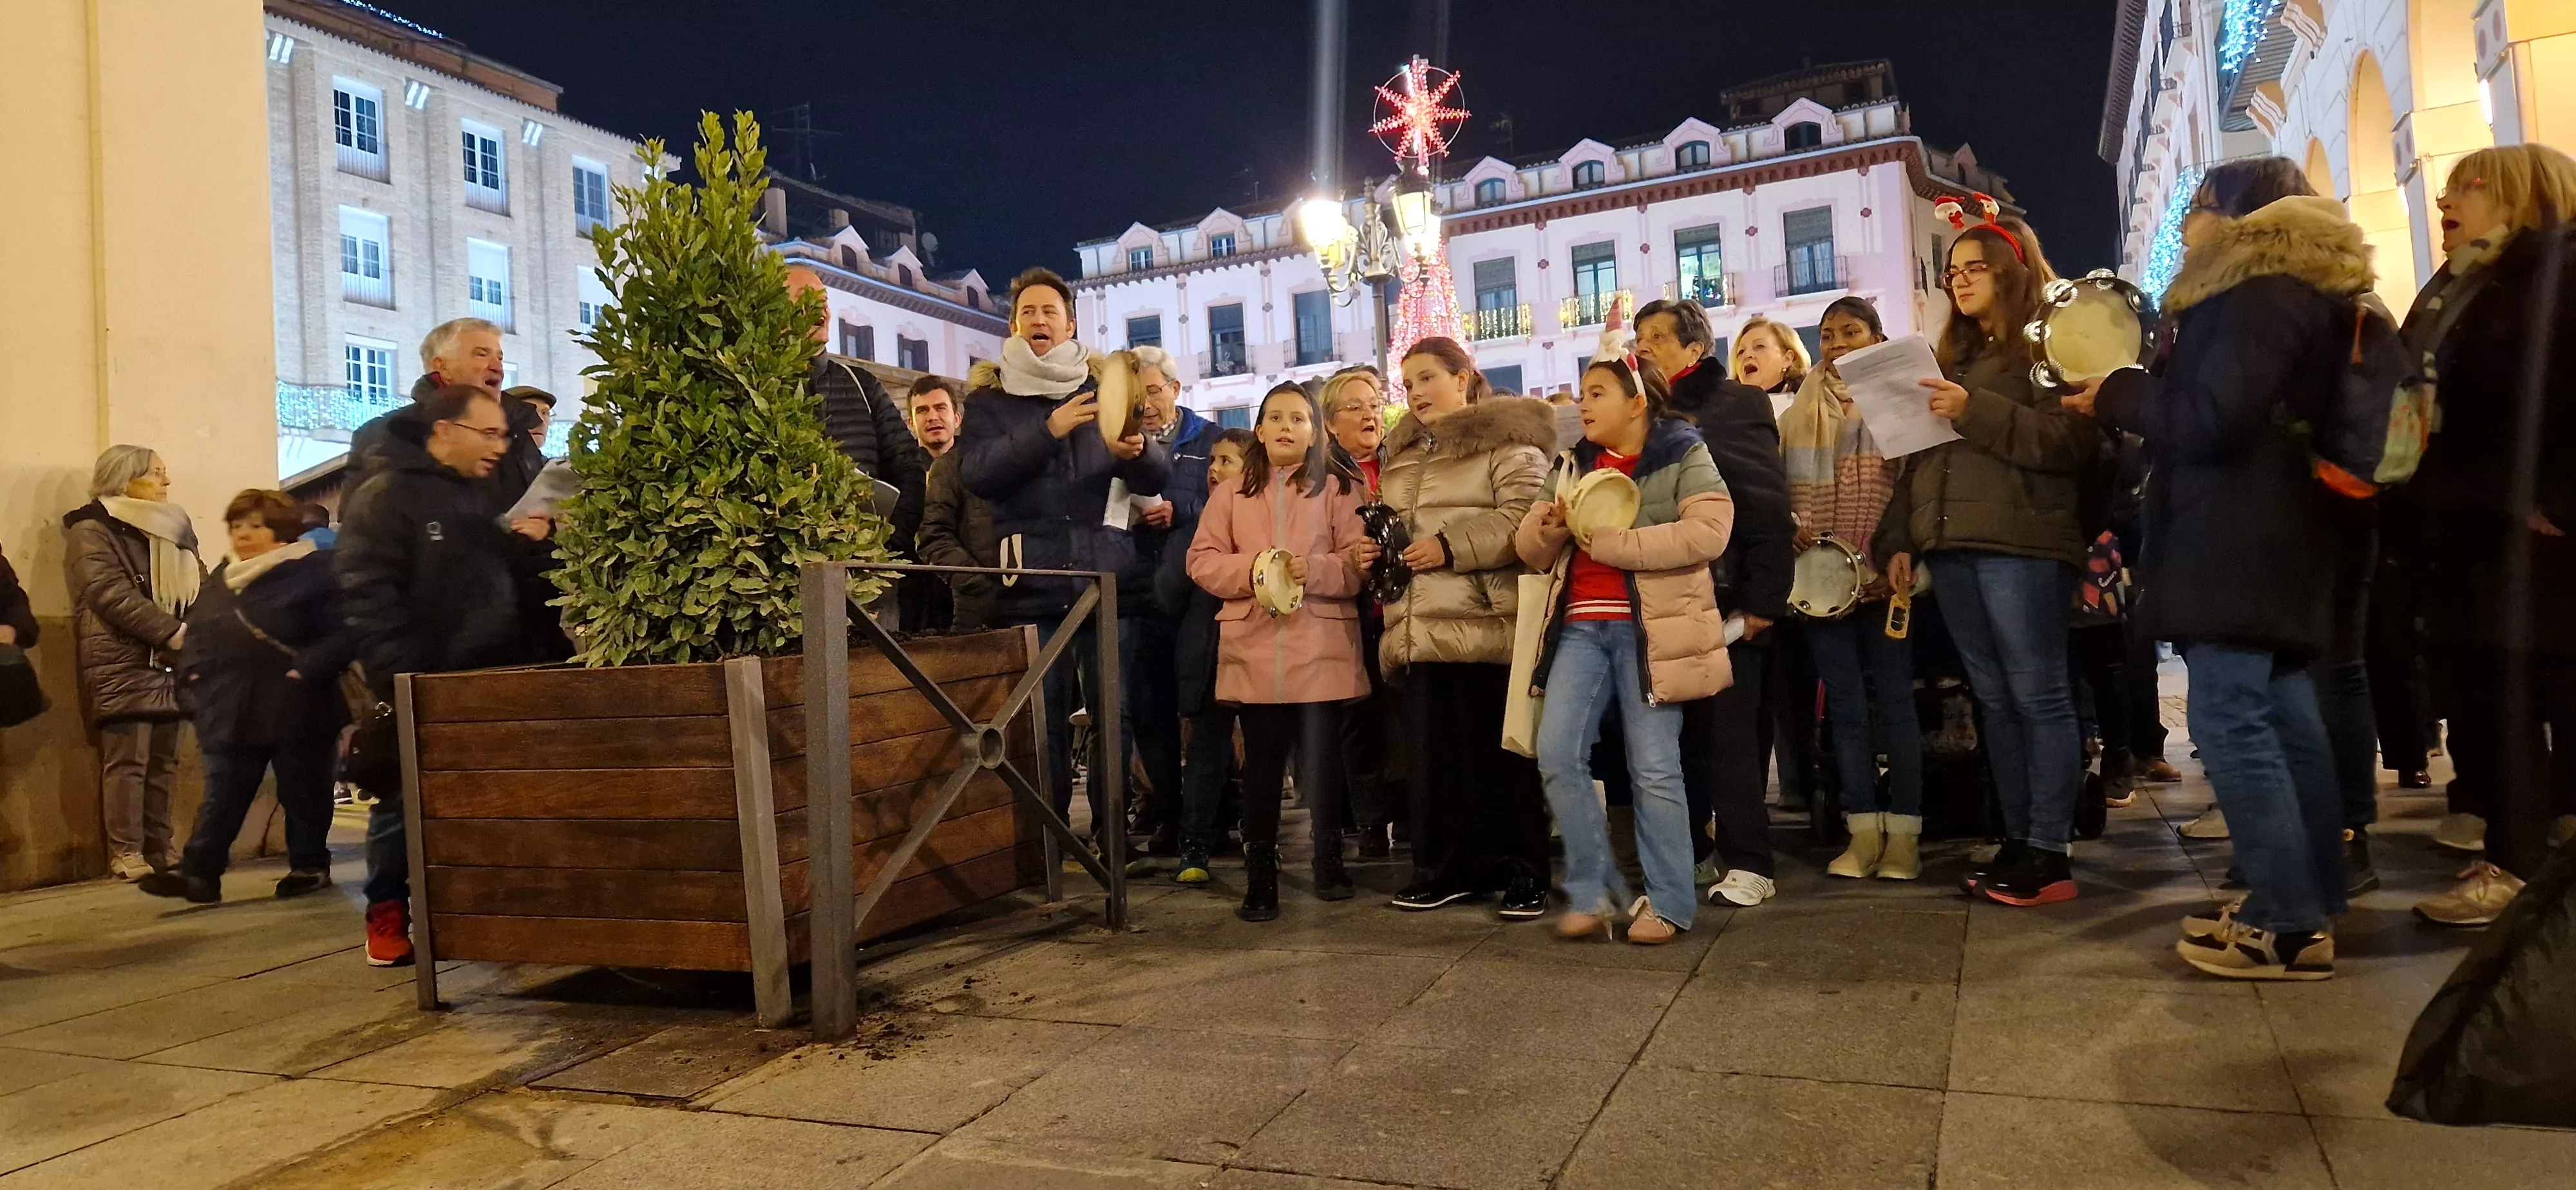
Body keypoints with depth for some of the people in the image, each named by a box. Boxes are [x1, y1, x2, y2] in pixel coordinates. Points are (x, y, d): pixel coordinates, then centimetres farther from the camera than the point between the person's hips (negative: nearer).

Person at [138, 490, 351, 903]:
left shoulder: (314, 571, -7)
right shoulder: (219, 581, 16)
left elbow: (343, 631, -15)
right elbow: (196, 634, 25)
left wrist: (308, 671, -23)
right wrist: (196, 675, 8)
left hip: (297, 710, -6)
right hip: (231, 711, 6)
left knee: (302, 793, 6)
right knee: (221, 797, 5)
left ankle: (310, 865, 19)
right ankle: (199, 873, 5)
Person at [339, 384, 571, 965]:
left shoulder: (489, 496, 16)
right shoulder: (383, 499, -6)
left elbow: (527, 586, 20)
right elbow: (369, 600, -15)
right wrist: (403, 683, -20)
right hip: (422, 694, -6)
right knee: (405, 806, 3)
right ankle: (388, 916, 17)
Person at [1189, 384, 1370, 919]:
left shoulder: (1340, 491, 8)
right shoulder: (1230, 496, 14)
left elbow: (1360, 566, 1)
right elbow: (1202, 562, 6)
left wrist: (1313, 569, -17)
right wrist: (1251, 570, -12)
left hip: (1322, 651, -1)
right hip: (1253, 652, 1)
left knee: (1323, 762, 5)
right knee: (1262, 766, 2)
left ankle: (1329, 861, 22)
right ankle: (1260, 879, 8)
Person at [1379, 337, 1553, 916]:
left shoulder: (1505, 441, 0)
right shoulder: (1402, 456, 23)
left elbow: (1525, 517, -14)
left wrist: (1451, 545, -18)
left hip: (1485, 624, -7)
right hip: (1420, 629, 7)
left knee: (1499, 755, -2)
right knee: (1433, 755, 8)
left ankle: (1522, 874, 8)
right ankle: (1445, 870, 18)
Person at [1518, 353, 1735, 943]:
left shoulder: (1684, 456, 0)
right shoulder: (1573, 466, 17)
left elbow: (1707, 532, -17)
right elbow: (1533, 552, 16)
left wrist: (1609, 540, -17)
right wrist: (1546, 525, -8)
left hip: (1651, 628, -5)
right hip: (1581, 626, 5)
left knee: (1654, 768, -2)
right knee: (1557, 753, -5)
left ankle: (1669, 903, 11)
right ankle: (1592, 891, 8)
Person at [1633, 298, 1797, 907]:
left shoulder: (1735, 404, 1)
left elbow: (1770, 510, -7)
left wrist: (1760, 602, -14)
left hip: (1722, 601, -5)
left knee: (1729, 733, -3)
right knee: (1674, 732, 6)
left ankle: (1747, 863, 5)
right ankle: (1691, 853, 16)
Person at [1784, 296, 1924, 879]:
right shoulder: (1802, 412, 13)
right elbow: (1781, 487, 10)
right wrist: (1792, 526, -9)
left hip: (1884, 574, -3)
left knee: (1894, 701, 0)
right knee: (1845, 705, 4)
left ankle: (1903, 834, 6)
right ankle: (1864, 832, 11)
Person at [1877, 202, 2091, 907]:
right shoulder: (1953, 356, 22)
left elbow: (2073, 439, -13)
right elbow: (1919, 454, 21)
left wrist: (1977, 413, -18)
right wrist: (1900, 538, 13)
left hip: (2022, 545, -7)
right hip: (1952, 546, 7)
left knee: (2038, 696, -5)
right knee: (1995, 700, 8)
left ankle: (2049, 855, -1)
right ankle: (2017, 843, 14)